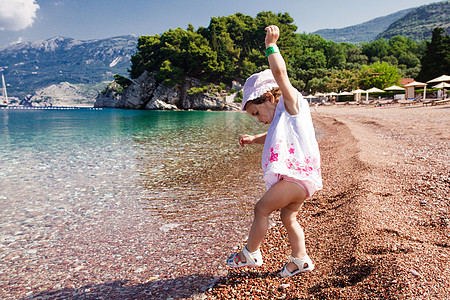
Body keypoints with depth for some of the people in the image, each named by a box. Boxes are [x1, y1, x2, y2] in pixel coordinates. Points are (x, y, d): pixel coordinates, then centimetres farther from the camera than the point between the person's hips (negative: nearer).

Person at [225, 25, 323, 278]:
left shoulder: (292, 103, -6)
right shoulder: (281, 118, 21)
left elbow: (279, 72, -20)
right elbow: (273, 137, 40)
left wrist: (271, 45, -15)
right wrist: (254, 139, 26)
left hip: (298, 174, -10)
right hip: (295, 175, 10)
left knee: (262, 208, -7)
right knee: (288, 216, 15)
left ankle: (250, 253, 7)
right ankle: (300, 259, 26)